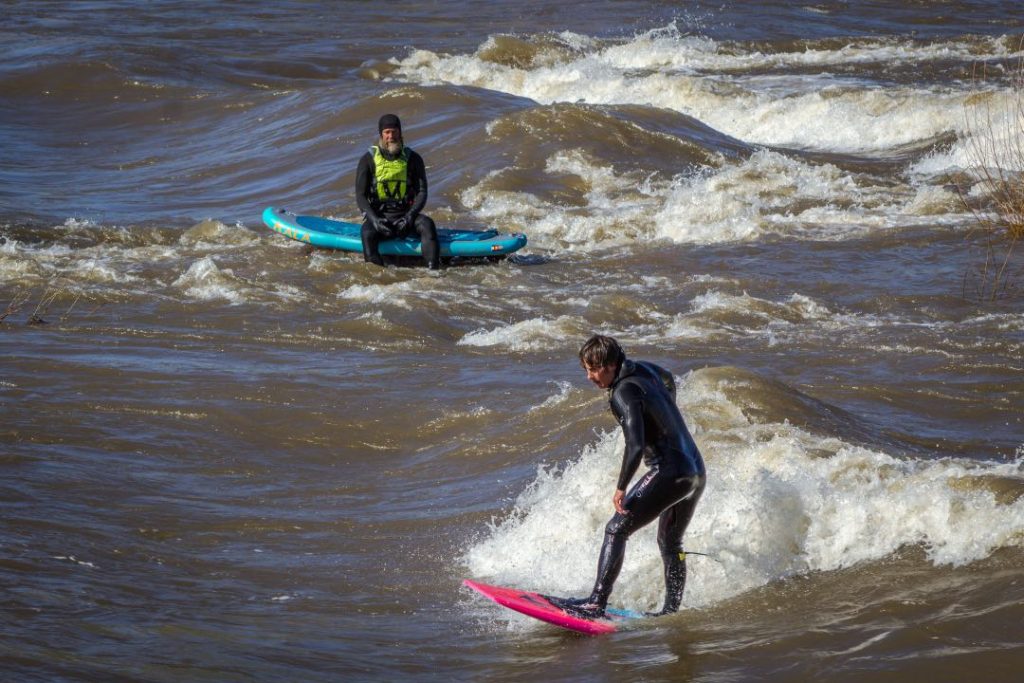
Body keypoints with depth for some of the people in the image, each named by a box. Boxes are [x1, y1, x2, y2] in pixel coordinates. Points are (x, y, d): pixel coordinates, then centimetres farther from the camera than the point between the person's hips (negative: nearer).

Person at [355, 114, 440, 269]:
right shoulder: (368, 160, 2)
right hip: (378, 215, -1)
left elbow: (422, 192, 2)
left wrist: (409, 216, -16)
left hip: (405, 215, 1)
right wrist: (374, 219, -18)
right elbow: (360, 196, -1)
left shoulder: (413, 159, 5)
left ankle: (434, 271, -40)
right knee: (368, 233, -33)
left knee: (427, 224, -28)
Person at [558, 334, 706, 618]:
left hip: (669, 472, -9)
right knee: (670, 543, 23)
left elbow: (635, 446, -26)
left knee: (616, 530, -8)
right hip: (697, 470, 9)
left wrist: (621, 488, -19)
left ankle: (597, 602, -15)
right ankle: (672, 611, 26)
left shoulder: (623, 393, -15)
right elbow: (667, 379, 36)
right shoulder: (642, 369, 11)